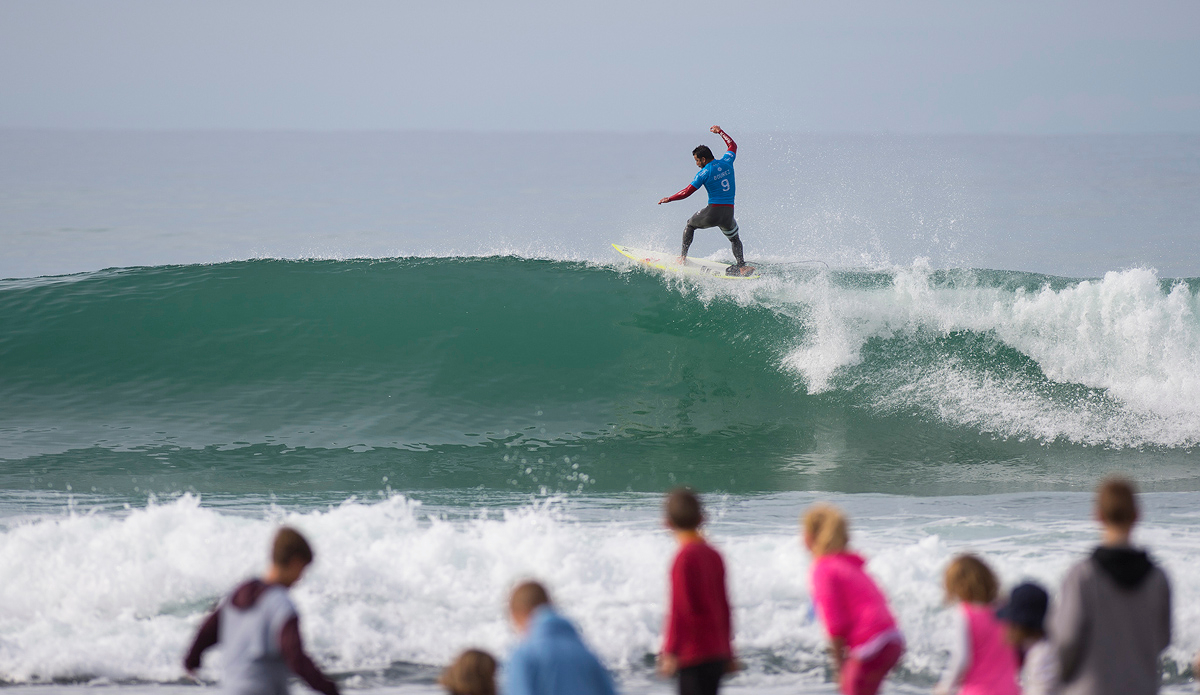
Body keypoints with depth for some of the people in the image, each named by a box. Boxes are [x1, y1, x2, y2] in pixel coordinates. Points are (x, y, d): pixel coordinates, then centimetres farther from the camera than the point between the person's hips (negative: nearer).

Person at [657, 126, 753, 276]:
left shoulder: (704, 173, -9)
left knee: (690, 225, 24)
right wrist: (720, 131, 37)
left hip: (712, 212, -4)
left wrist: (668, 199, 5)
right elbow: (733, 145, 25)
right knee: (734, 238, 25)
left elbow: (686, 193, -8)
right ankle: (742, 265, 2)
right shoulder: (727, 162, 4)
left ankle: (682, 257, 21)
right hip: (728, 215, 4)